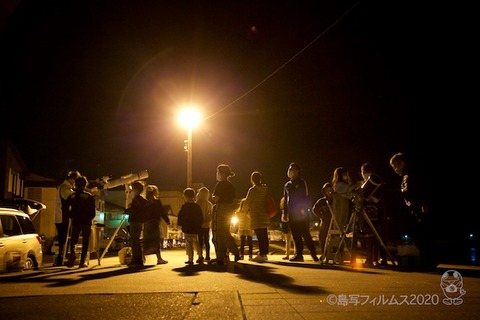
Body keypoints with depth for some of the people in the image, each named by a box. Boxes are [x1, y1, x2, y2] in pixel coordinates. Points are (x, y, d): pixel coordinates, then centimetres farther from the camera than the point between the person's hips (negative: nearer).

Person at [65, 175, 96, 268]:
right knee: (85, 242, 5)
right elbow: (93, 212, 1)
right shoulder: (89, 196, 0)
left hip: (75, 222, 1)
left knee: (73, 241, 14)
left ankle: (72, 254, -15)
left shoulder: (71, 196, 5)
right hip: (86, 222, -1)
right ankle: (82, 262, 0)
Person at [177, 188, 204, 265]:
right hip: (196, 229, 6)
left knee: (189, 244, 0)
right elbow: (201, 218, 8)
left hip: (187, 229, -6)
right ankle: (200, 256, 20)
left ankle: (190, 259, -1)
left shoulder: (185, 206, -12)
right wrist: (199, 225, 17)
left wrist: (180, 224, 6)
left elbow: (181, 217, -11)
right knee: (196, 243, 22)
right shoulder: (197, 206, 4)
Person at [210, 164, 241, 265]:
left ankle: (220, 258, -1)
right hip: (229, 210, 9)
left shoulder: (220, 184, -13)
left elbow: (216, 199, -19)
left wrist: (213, 198, 1)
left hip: (220, 210, -9)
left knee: (218, 234, -2)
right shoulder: (231, 185, 13)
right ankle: (236, 253, 13)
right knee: (226, 233, 17)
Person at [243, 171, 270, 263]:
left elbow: (247, 202, -5)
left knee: (259, 236, -10)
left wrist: (246, 210, 16)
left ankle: (261, 255, -13)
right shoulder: (265, 189, 9)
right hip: (265, 215, 7)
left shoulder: (252, 190, -11)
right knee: (264, 235, 11)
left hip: (256, 215, -7)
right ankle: (265, 254, 16)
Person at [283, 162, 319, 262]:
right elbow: (285, 200, 21)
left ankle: (313, 254, -1)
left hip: (302, 213, -5)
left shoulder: (302, 182, 2)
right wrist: (285, 212, 13)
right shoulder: (287, 185, 18)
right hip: (292, 214, 5)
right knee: (296, 236, 4)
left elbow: (306, 197, -4)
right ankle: (298, 254, 8)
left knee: (305, 234, -7)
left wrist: (304, 209, -14)